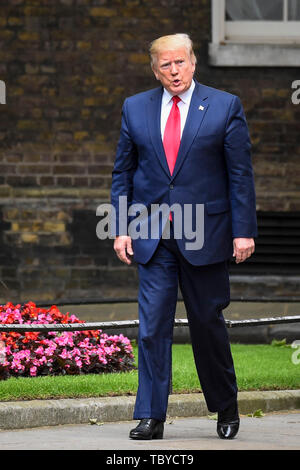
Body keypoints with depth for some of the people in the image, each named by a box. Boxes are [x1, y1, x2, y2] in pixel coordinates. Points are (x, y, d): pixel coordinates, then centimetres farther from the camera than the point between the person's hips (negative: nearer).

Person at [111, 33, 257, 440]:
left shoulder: (225, 107, 1)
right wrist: (121, 229, 2)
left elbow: (240, 173, -1)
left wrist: (244, 231, -7)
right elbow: (123, 172, 11)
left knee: (208, 323, 7)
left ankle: (226, 409, 25)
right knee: (153, 326, -5)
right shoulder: (135, 109, 8)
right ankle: (151, 417, -2)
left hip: (205, 236, -2)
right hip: (152, 237, 2)